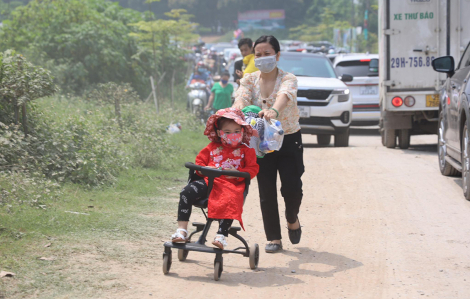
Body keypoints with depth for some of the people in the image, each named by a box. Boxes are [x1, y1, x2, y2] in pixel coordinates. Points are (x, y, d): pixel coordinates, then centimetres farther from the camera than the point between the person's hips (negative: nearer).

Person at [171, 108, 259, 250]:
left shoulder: (245, 151, 14)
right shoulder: (213, 147, 21)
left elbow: (253, 168, 5)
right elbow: (200, 160, 23)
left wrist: (238, 173, -13)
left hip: (232, 184, -3)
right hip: (209, 180, 3)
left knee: (230, 202, -38)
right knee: (186, 193, -22)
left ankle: (221, 235, -37)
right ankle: (182, 230, -20)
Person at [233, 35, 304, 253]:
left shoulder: (288, 79, -11)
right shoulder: (249, 80, -1)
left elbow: (284, 95, -34)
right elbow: (242, 97, -22)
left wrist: (274, 110, -58)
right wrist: (239, 109, -47)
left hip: (289, 139, -2)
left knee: (292, 187, -11)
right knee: (266, 191, -1)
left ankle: (292, 219, 22)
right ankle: (273, 238, 10)